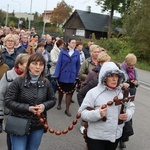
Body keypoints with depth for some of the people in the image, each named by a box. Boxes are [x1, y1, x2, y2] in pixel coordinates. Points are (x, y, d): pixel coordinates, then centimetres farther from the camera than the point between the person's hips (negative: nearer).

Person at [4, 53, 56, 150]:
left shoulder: (46, 83, -3)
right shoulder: (19, 81, -13)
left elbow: (52, 100, 9)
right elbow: (8, 101, -12)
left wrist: (44, 106, -13)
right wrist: (27, 108, -20)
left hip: (38, 126, 4)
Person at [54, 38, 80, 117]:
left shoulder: (77, 53, -2)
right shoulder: (63, 51, -7)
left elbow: (78, 65, 4)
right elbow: (59, 63, -8)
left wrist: (76, 75, 3)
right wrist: (56, 74, -12)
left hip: (71, 76, 1)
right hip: (62, 75, -1)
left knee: (69, 92, 4)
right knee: (61, 90, 16)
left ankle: (67, 109, 13)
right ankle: (59, 104, 38)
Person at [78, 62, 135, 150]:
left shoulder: (123, 92, 0)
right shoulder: (93, 92, -13)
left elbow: (131, 106, 12)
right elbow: (82, 112, -14)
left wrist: (128, 115, -8)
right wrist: (97, 114, -30)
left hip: (116, 136, 5)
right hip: (96, 137, -5)